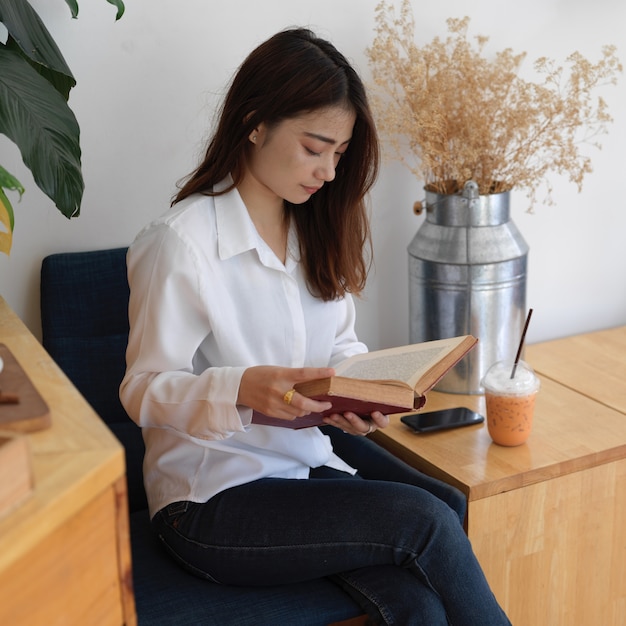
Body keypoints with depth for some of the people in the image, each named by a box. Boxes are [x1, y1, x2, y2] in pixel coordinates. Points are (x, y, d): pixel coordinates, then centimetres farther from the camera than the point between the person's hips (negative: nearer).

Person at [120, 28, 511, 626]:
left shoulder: (319, 228, 8)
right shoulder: (180, 242, -15)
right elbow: (144, 391, -12)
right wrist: (242, 390, -31)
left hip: (312, 452, 6)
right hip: (211, 497, -6)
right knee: (425, 519, -21)